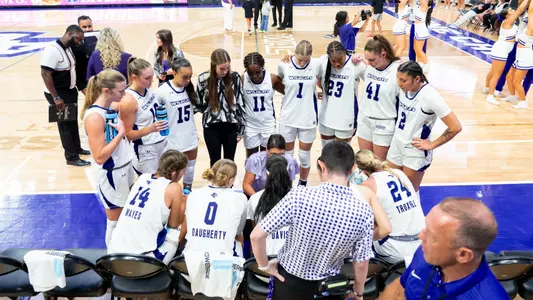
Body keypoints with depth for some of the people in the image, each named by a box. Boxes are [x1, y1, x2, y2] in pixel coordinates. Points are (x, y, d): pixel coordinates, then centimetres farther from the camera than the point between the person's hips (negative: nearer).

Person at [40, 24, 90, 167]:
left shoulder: (68, 48, 5)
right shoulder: (53, 50, -23)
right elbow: (45, 74, -26)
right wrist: (56, 97, -27)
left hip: (70, 91, 9)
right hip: (59, 95, -9)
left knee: (73, 122, 21)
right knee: (66, 125, 0)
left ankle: (77, 148, 38)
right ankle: (71, 157, 10)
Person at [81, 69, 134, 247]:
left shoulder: (111, 106, -2)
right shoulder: (95, 117, -26)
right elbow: (99, 157, -28)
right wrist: (120, 133, -27)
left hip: (124, 169, 8)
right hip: (111, 175, -8)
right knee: (116, 221, 9)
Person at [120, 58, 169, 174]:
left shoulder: (148, 89, -2)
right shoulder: (128, 101, -23)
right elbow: (127, 134, -19)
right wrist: (150, 129, -30)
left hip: (163, 142, 7)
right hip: (146, 150, -7)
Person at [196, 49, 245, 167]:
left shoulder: (235, 77, -7)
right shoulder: (204, 78, -8)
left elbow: (240, 104, -1)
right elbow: (199, 103, 6)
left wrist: (241, 128, 1)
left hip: (231, 126, 1)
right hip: (211, 127, 0)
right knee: (215, 161, 11)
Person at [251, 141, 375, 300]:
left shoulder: (298, 196, -28)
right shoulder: (363, 211, -21)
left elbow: (256, 235, -23)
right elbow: (361, 263, -10)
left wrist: (265, 266, -5)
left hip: (288, 281, -1)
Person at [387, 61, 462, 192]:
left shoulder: (430, 96, -24)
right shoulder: (404, 88, -5)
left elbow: (455, 127, -22)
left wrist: (432, 145, -15)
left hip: (415, 150, -6)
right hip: (396, 144, 6)